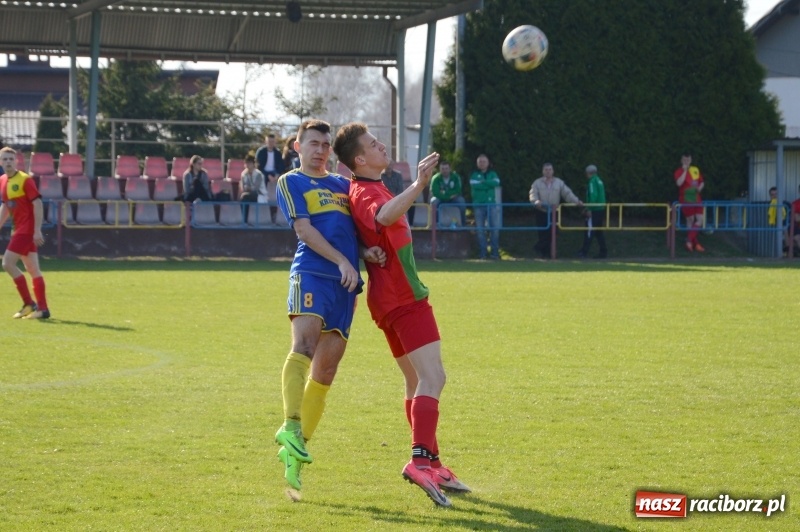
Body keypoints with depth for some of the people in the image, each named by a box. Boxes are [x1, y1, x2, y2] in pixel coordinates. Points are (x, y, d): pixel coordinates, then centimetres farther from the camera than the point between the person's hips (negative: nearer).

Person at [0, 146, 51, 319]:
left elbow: (37, 204, -17)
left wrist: (37, 230, -21)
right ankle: (42, 308, 12)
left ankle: (29, 304, -7)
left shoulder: (25, 180, -13)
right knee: (33, 269, 9)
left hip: (27, 230, -8)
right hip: (19, 230, 8)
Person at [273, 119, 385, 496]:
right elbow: (304, 229, -3)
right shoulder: (290, 182, 10)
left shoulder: (343, 185, 27)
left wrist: (367, 252, 4)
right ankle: (291, 427, -39)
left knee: (325, 372, 2)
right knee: (303, 345, -27)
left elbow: (355, 231, 28)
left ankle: (295, 452, 6)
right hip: (311, 274, -6)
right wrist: (342, 260, -13)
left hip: (346, 283, 6)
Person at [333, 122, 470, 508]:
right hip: (403, 298, -11)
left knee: (418, 381, 17)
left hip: (394, 297, 11)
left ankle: (429, 463, 23)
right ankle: (421, 459, -31)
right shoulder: (364, 193, -17)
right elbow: (384, 216, -41)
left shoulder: (369, 189, 17)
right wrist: (418, 185, -50)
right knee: (432, 377, -20)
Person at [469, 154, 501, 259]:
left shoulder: (492, 174, 14)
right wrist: (489, 184, -7)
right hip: (478, 205, -1)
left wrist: (483, 182, -11)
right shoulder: (474, 175, 8)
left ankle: (495, 252, 0)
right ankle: (482, 253, 2)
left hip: (491, 204, 1)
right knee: (480, 230, -1)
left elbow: (496, 182, -6)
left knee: (495, 228, -4)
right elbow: (474, 185, -11)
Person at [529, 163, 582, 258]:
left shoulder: (559, 183, 10)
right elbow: (533, 195, -6)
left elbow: (567, 193, 3)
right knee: (543, 232, -7)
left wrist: (577, 201, -11)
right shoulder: (537, 183, 6)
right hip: (541, 212, -2)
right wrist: (536, 201, -29)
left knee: (551, 233, -2)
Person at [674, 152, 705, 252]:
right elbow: (679, 183, -24)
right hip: (686, 200, -5)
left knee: (700, 219, -4)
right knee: (690, 220, -1)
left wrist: (700, 188, 0)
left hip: (696, 199, 5)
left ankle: (689, 240, 5)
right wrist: (685, 170, -22)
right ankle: (695, 243, 6)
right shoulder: (679, 172, -5)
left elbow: (702, 182, 22)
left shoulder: (695, 170, 12)